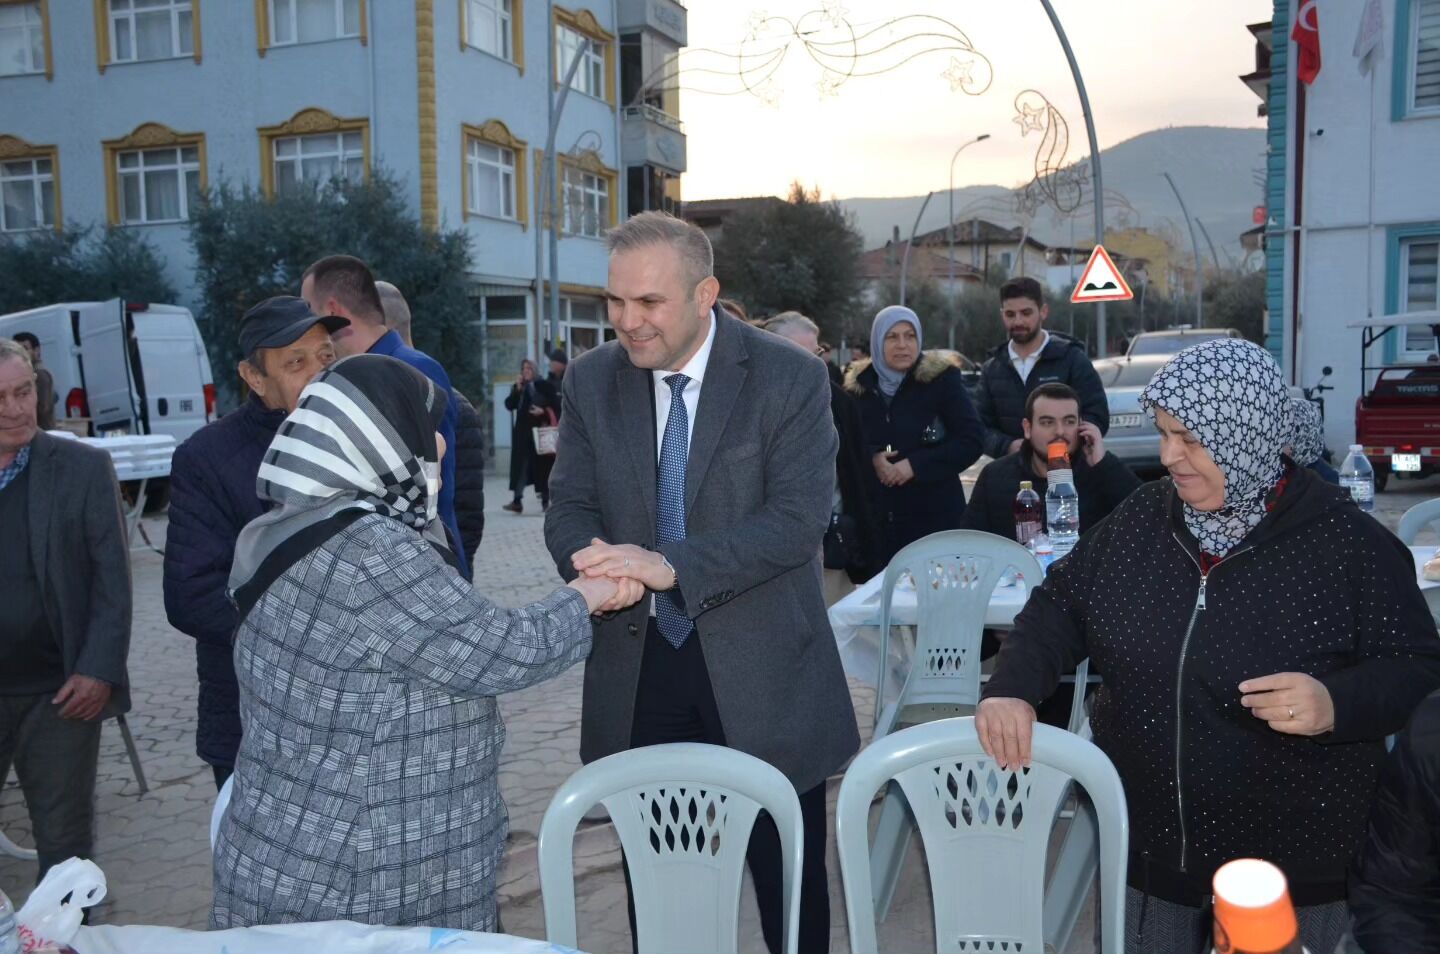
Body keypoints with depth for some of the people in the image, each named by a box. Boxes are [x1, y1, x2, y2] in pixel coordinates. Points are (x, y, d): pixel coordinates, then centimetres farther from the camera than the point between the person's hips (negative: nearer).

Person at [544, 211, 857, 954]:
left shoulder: (788, 377, -9)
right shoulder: (590, 380, 4)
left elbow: (798, 518, -17)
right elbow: (569, 505, 3)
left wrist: (670, 564, -29)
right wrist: (596, 557, -22)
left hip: (761, 668, -3)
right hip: (637, 669, 3)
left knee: (789, 880, 10)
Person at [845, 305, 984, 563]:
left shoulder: (941, 378, -1)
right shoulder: (860, 384, 8)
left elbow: (971, 442, -6)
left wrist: (916, 465, -15)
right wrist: (871, 458, -9)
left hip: (936, 514, -2)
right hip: (877, 515, 3)